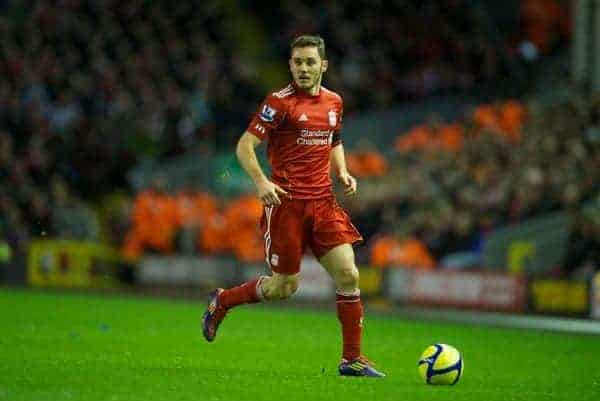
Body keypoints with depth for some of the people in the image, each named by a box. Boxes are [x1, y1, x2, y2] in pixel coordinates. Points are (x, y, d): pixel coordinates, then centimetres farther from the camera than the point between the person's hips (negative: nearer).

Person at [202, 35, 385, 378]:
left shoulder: (334, 102, 11)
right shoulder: (281, 102, -8)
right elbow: (244, 146, -9)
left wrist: (343, 172, 10)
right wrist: (262, 182, -23)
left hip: (323, 201, 5)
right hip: (287, 202, -5)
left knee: (348, 275, -7)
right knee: (285, 287, 1)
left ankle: (352, 359, 1)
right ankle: (221, 301, 27)